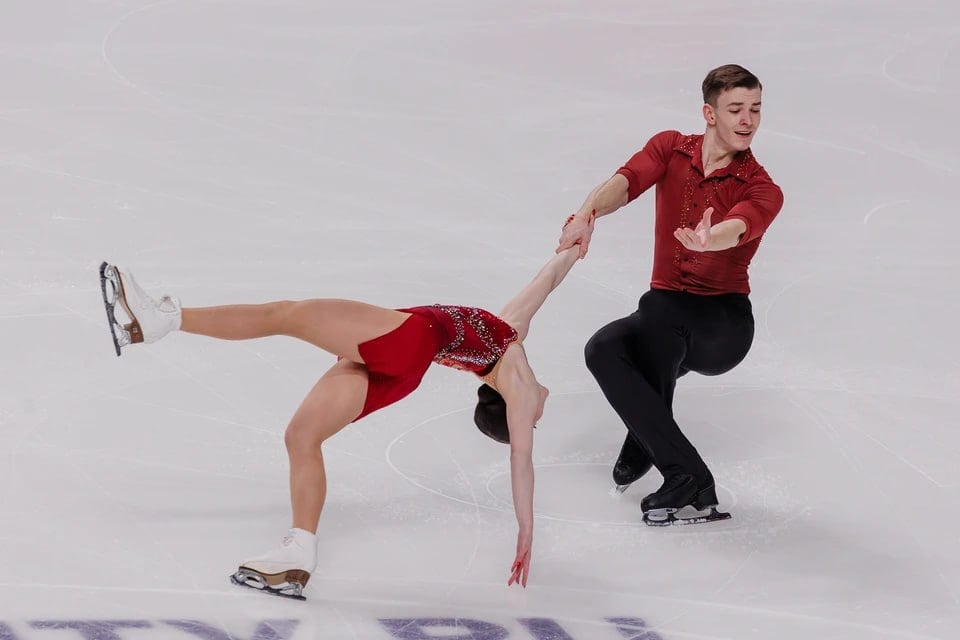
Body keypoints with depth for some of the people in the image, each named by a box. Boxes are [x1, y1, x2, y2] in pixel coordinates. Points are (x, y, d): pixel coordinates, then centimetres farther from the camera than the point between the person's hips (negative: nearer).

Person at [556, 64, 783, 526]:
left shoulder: (761, 190, -5)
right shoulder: (670, 149, 4)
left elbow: (737, 228, -29)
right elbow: (626, 181, -16)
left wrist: (710, 239, -53)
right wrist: (587, 214, -38)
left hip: (723, 323, -5)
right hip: (667, 313, 5)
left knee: (659, 320, -31)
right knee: (603, 350, -17)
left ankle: (642, 448, -16)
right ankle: (689, 479, -15)